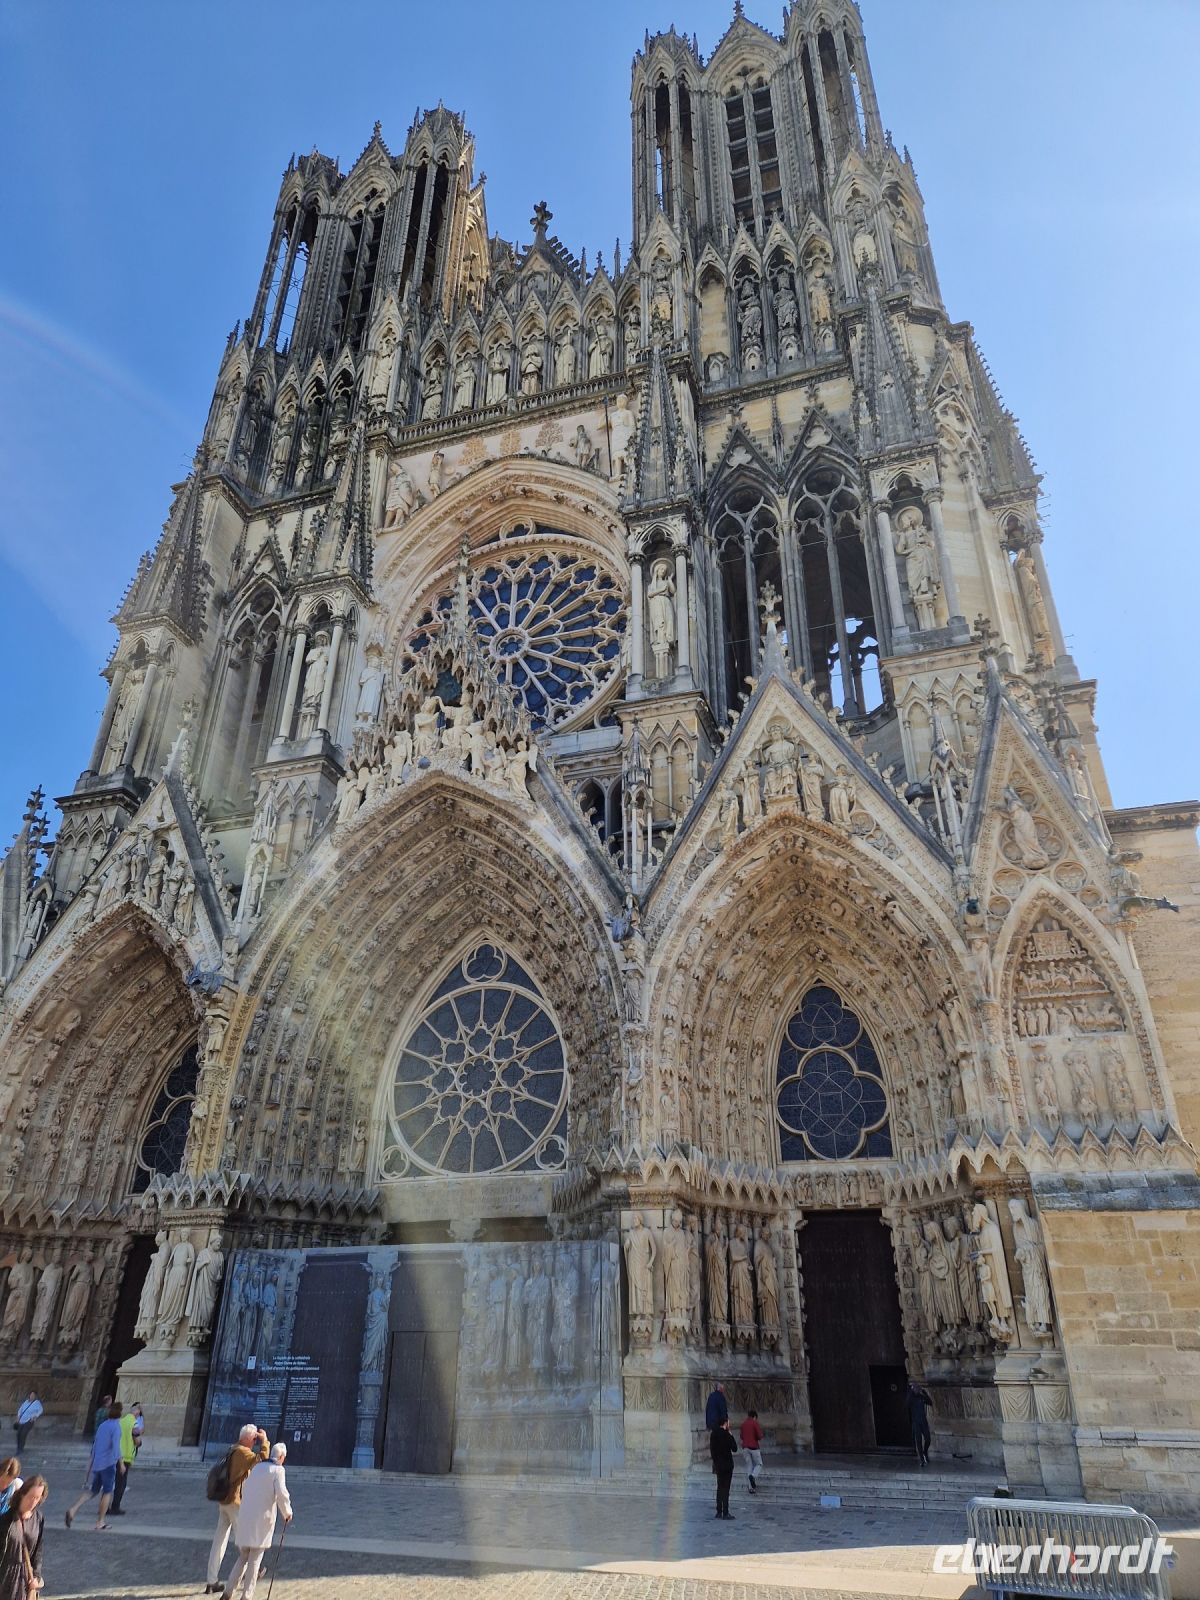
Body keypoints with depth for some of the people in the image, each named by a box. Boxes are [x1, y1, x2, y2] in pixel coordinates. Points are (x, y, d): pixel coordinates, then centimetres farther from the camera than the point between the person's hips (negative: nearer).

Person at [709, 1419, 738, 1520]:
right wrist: (731, 1436, -3)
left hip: (718, 1465, 7)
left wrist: (715, 1460, 13)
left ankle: (719, 1512, 21)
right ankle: (725, 1514, 0)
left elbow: (711, 1449, 7)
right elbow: (735, 1449, -11)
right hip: (726, 1465, -7)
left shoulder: (713, 1434, 4)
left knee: (720, 1488, 16)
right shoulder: (726, 1435, -17)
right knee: (725, 1489, -2)